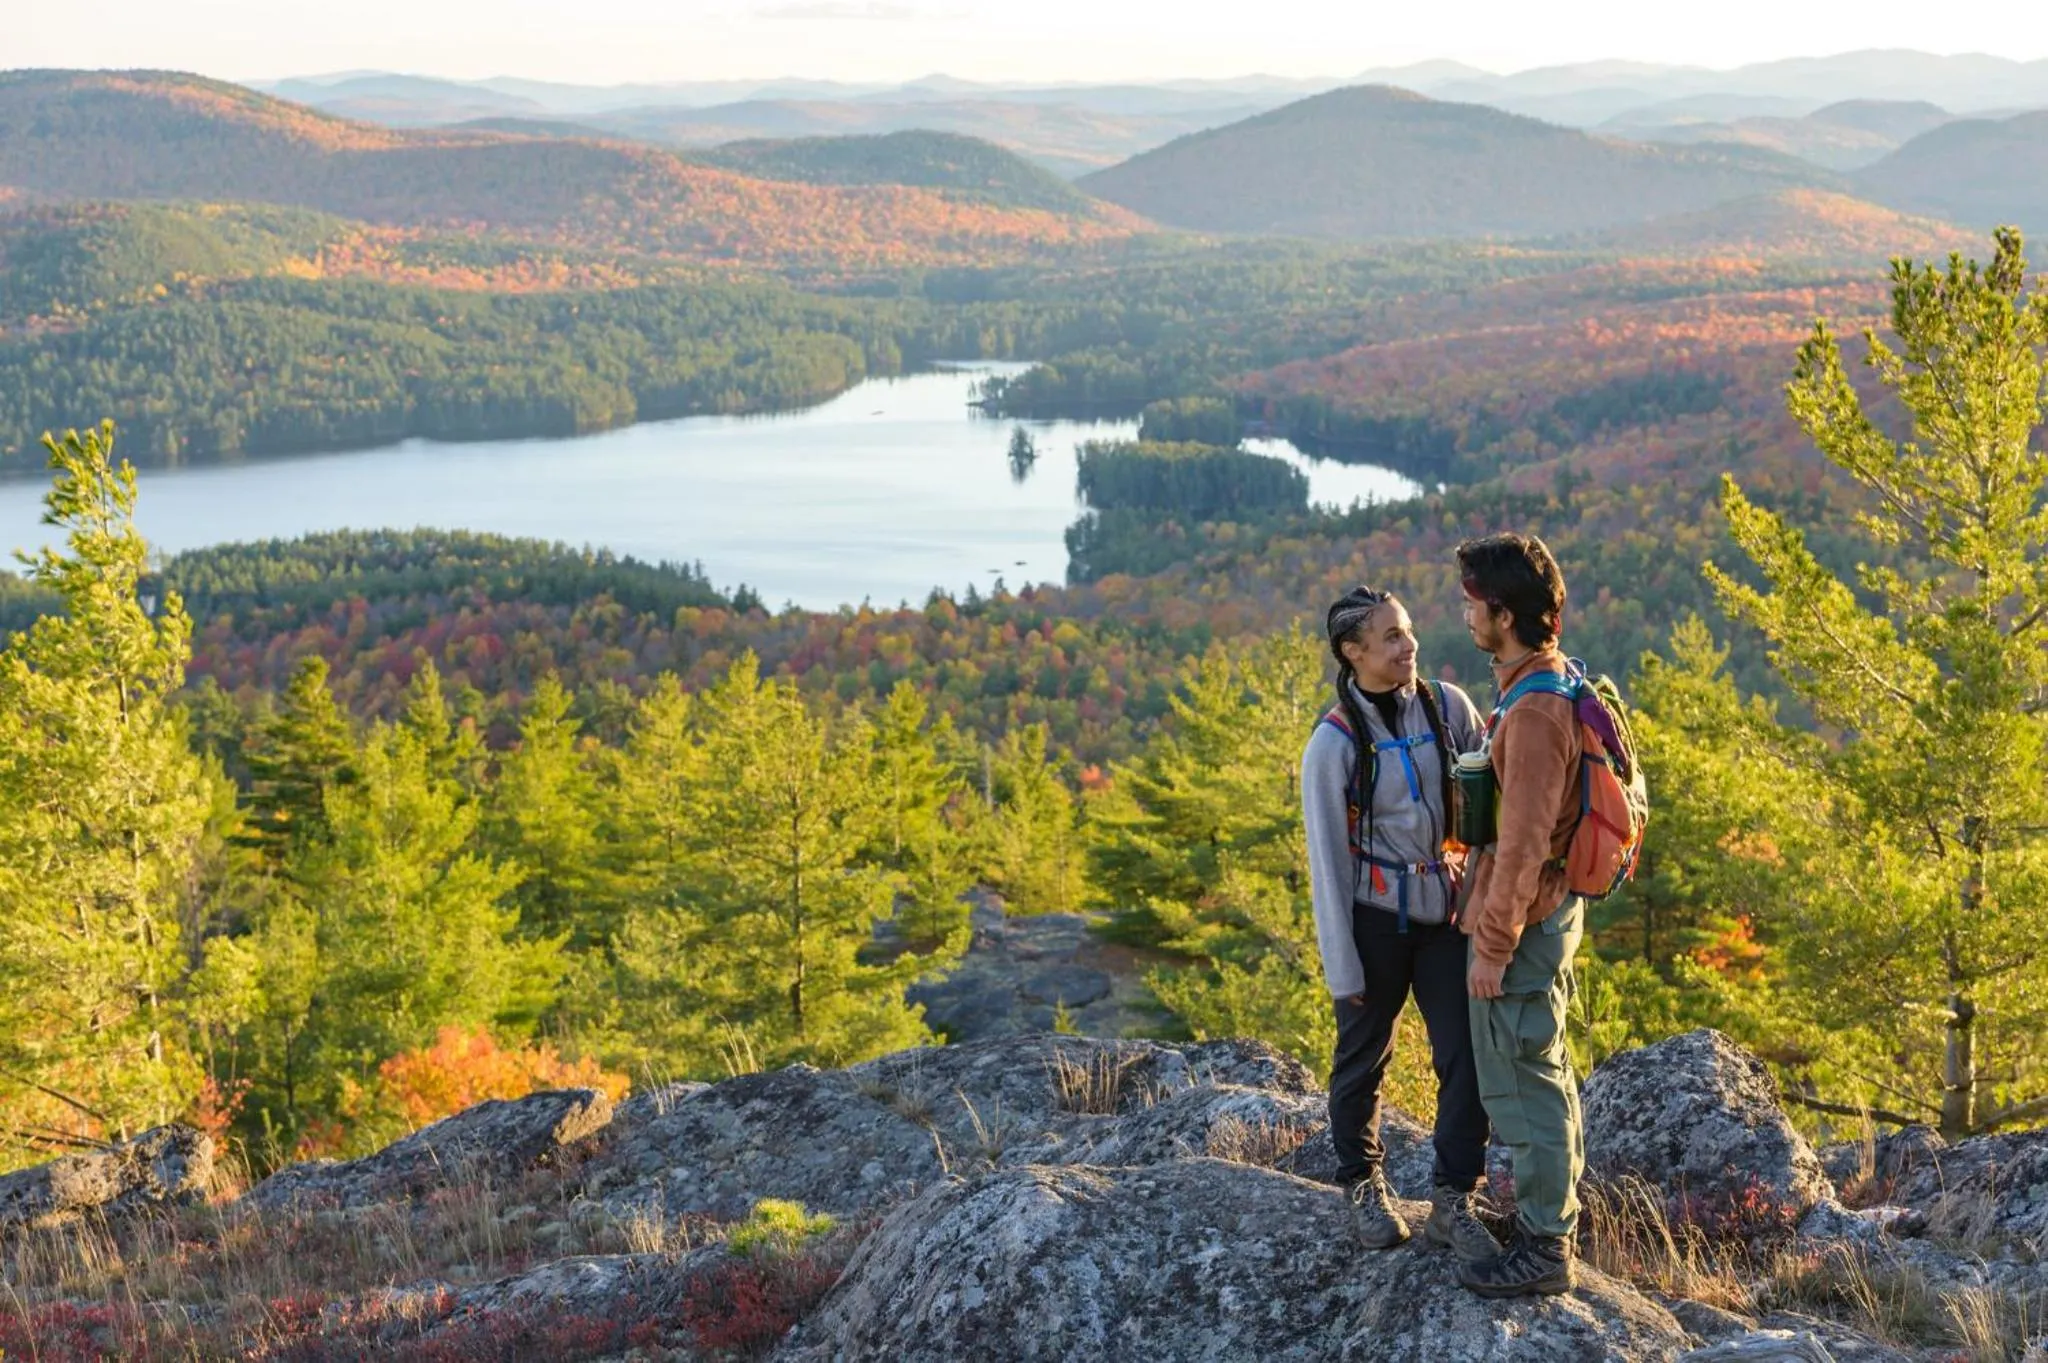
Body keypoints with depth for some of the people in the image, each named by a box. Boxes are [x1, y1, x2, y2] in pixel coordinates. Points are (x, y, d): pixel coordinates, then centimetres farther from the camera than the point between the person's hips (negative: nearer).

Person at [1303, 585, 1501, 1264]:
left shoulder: (1449, 707, -5)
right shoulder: (1333, 743, -14)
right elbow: (1327, 859, -11)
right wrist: (1342, 966, -10)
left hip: (1447, 911, 3)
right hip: (1375, 918, -3)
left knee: (1467, 1058, -1)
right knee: (1362, 1060, 12)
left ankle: (1454, 1202, 11)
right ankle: (1364, 1185, 32)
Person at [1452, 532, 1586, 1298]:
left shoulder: (1533, 712, -25)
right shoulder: (1557, 683, 7)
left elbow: (1523, 844, -25)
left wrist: (1493, 947, -19)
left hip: (1520, 921, -10)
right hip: (1552, 909, 10)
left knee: (1521, 1082, 0)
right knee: (1546, 1067, 21)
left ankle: (1543, 1249, 9)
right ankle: (1558, 1208, 35)